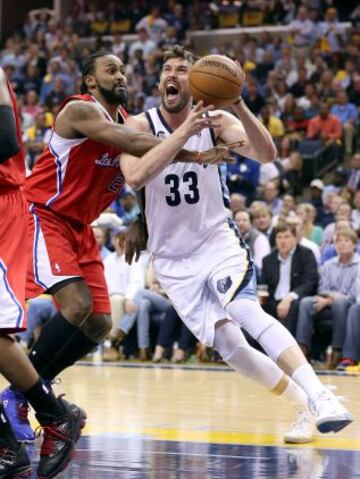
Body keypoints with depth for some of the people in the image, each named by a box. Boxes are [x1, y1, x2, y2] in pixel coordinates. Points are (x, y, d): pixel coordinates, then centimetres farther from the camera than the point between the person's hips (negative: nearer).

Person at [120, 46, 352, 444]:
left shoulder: (215, 121, -6)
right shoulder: (140, 125, -9)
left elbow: (266, 154, -21)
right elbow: (133, 176, -29)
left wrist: (238, 106, -36)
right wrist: (185, 130, -34)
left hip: (218, 242, -1)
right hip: (174, 259, 1)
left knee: (246, 310, -27)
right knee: (227, 343, -7)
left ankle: (322, 399, -34)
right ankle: (308, 409, 6)